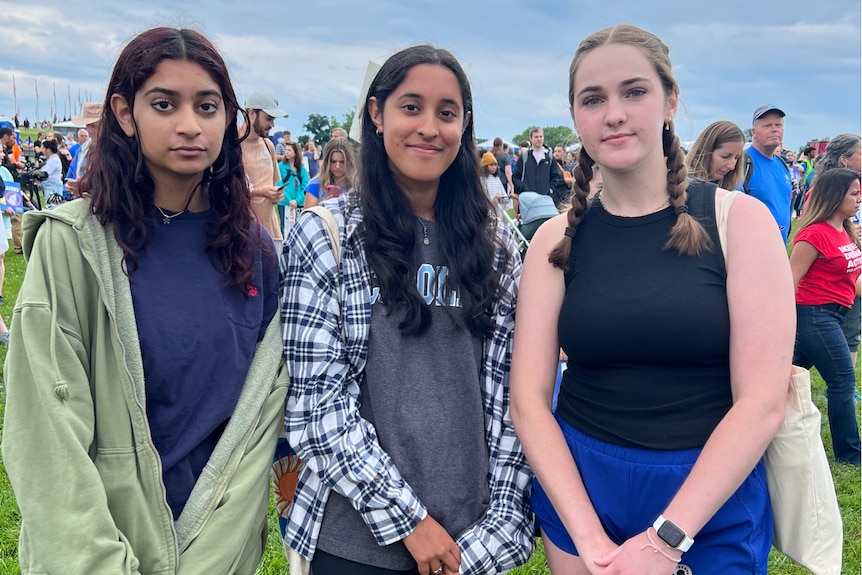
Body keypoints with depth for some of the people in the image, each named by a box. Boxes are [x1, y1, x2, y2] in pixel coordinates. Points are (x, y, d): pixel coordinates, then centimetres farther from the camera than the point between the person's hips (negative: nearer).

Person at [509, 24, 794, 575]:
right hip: (578, 485, 2)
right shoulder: (557, 239, -2)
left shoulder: (740, 220, -7)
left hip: (711, 501, -1)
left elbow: (763, 402, -13)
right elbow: (529, 397, -6)